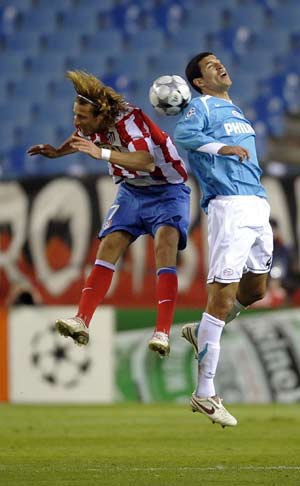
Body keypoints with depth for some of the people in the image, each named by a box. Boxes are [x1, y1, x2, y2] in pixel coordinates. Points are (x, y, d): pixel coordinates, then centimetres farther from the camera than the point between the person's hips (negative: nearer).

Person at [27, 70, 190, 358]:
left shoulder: (129, 120, -30)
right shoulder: (92, 126, -7)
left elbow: (147, 162, -48)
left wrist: (102, 153, -57)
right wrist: (57, 152, 8)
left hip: (166, 191, -7)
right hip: (131, 190, 7)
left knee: (165, 247, -26)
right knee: (108, 247, -9)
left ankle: (162, 334, -32)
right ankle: (81, 323, -15)